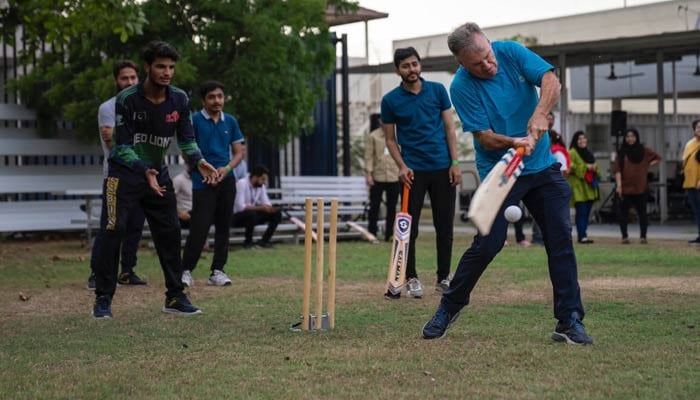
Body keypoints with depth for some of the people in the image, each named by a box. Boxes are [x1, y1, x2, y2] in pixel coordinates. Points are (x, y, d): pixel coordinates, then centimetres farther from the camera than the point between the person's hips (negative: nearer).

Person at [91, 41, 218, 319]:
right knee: (113, 232, -12)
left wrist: (198, 162, -19)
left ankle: (175, 297, 15)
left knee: (170, 233, 4)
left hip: (158, 174, 5)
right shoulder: (127, 99, -19)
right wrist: (145, 171, -36)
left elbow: (186, 138, 0)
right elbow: (122, 146, -21)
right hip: (124, 173, -5)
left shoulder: (179, 100, -6)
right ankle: (103, 299, -4)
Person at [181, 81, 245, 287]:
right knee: (199, 228, -10)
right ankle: (186, 271, 0)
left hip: (226, 181, 4)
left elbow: (239, 152, 12)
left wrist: (226, 168, -6)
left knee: (223, 228, 6)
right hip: (202, 182, -4)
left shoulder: (230, 121, 10)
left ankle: (217, 271, 14)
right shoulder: (195, 121, -2)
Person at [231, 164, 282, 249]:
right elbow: (241, 207, -30)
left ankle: (264, 240, 0)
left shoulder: (261, 185, 1)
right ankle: (248, 242, -18)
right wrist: (260, 208, -36)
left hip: (253, 214, 7)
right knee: (251, 213, -39)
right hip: (236, 217, -7)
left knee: (277, 213, -8)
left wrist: (270, 207, -22)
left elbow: (266, 203, 3)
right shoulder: (242, 184, -22)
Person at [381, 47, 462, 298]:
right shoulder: (390, 100, 0)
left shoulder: (437, 91, 4)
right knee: (409, 227, -2)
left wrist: (455, 162, -2)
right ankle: (411, 278, 9)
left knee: (445, 226, 5)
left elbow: (449, 128, 6)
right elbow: (390, 139, 5)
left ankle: (443, 277, 15)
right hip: (413, 171, -1)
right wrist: (401, 166, -10)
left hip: (442, 168, 1)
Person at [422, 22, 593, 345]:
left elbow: (551, 81, -14)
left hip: (543, 167, 3)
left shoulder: (511, 52, -6)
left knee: (561, 239, -3)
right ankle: (449, 308, 13)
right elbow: (486, 138, -16)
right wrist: (515, 143, -35)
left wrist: (539, 114, -32)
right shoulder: (461, 87, -15)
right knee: (487, 244, -9)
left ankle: (569, 321, 2)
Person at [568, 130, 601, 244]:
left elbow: (593, 165, 34)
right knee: (581, 212, -12)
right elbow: (570, 166, -17)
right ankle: (582, 236, -13)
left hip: (589, 187, 8)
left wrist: (594, 168, 10)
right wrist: (585, 167, -17)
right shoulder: (572, 153, -5)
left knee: (587, 212, 7)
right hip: (578, 186, -8)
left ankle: (583, 235, 12)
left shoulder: (588, 153, 22)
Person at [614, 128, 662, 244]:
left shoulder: (644, 150, 5)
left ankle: (643, 236, 6)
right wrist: (618, 185, -14)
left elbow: (658, 158, 16)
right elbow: (617, 170, -4)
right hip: (625, 187, 0)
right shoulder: (621, 152, 4)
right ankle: (624, 237, 5)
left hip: (640, 187, 0)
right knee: (624, 212, 1)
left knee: (642, 212, 2)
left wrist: (648, 165, 2)